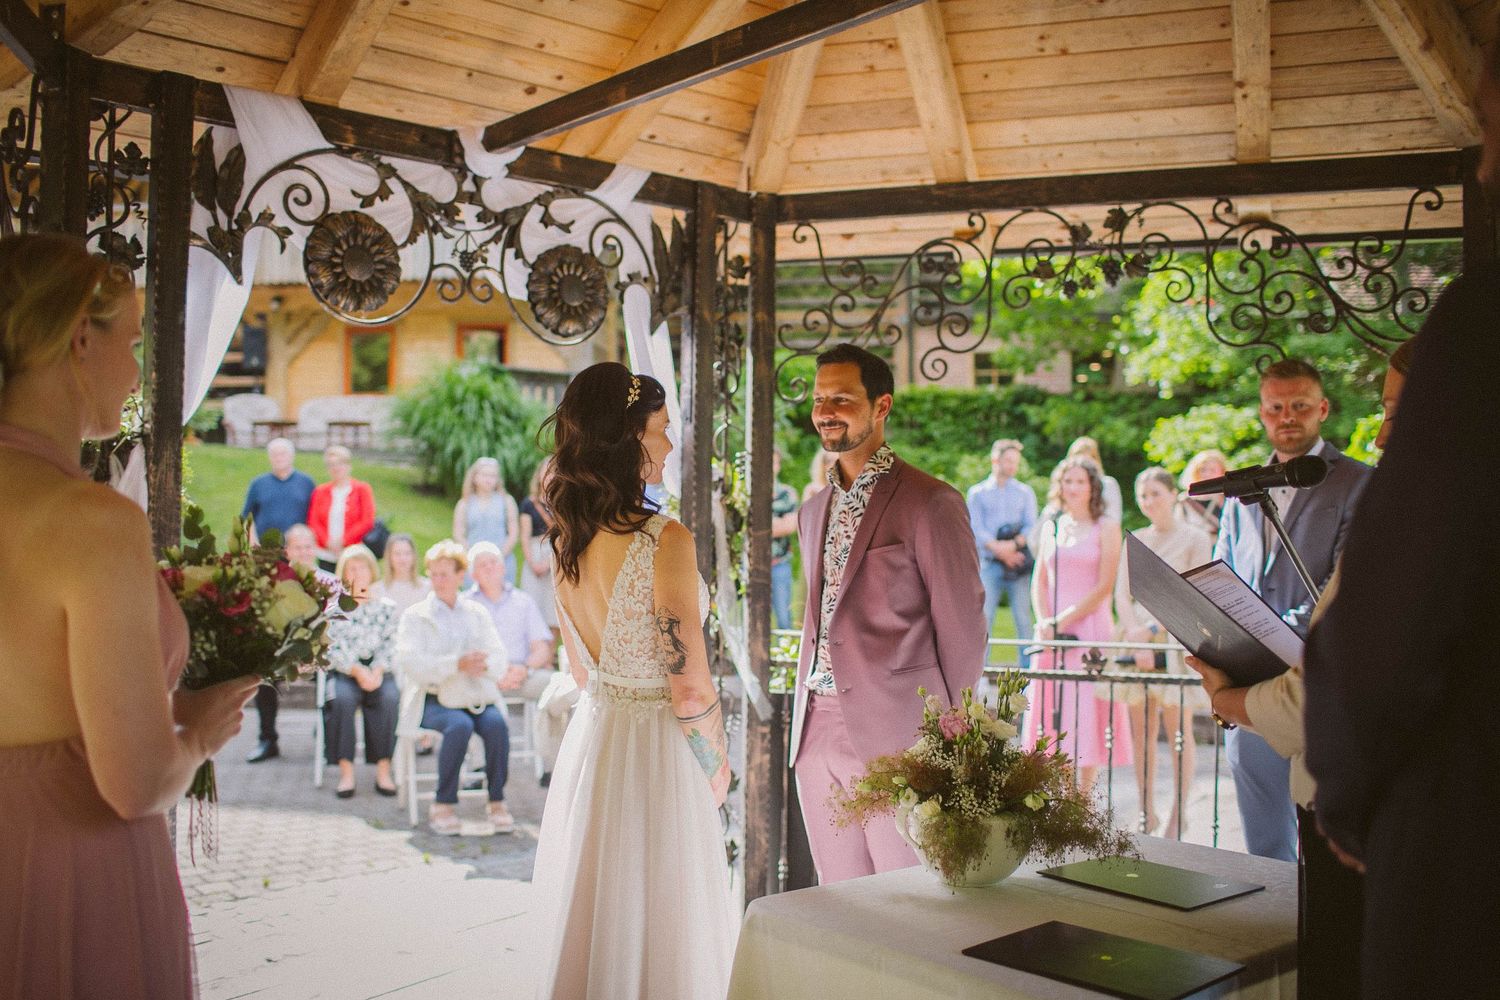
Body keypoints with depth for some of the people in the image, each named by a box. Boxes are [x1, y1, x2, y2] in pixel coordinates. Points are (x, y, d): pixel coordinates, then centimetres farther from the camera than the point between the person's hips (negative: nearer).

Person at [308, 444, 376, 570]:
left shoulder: (362, 489, 5)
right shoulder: (320, 491, 13)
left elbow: (368, 522, -3)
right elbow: (313, 521, 8)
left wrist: (343, 540, -10)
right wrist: (327, 541, -9)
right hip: (326, 556, 3)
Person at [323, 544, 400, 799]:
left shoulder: (386, 607, 12)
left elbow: (390, 646, 5)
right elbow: (332, 649, -2)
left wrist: (377, 671, -14)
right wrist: (357, 671, -16)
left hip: (378, 671, 1)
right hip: (343, 671, 0)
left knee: (388, 699, -31)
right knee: (342, 699, -33)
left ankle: (383, 770, -25)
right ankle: (346, 772, -27)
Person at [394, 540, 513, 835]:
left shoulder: (477, 613, 18)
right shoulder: (414, 616, 8)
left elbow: (499, 656, 6)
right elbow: (409, 662, -9)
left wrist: (483, 664, -20)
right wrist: (457, 664, -22)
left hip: (476, 696, 3)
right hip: (433, 697, -2)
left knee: (497, 724, -28)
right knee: (459, 726, -33)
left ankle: (497, 801, -16)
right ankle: (443, 805, -19)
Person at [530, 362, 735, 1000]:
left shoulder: (566, 539, 1)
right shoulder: (666, 540, -22)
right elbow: (690, 688, -19)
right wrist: (717, 767, -2)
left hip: (592, 737, 7)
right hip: (659, 751, -7)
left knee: (593, 915, 21)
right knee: (662, 927, 9)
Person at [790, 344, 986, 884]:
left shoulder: (931, 502, -7)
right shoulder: (814, 510, 16)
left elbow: (961, 628, -5)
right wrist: (805, 720, 14)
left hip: (896, 736, -6)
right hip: (816, 734, 7)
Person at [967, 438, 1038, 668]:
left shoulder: (1025, 492, 14)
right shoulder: (978, 492, 11)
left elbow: (1031, 527, 4)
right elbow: (976, 528, 1)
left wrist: (1014, 544, -15)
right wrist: (999, 549, -13)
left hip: (1018, 563, 1)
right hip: (989, 563, -1)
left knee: (1023, 618, -1)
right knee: (984, 617, -6)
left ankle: (1028, 667, 4)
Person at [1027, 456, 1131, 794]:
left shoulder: (1106, 527, 1)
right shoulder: (1052, 527, 13)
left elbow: (1104, 586, -7)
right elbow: (1039, 580, 12)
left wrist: (1063, 620, -12)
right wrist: (1044, 621, -5)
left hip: (1090, 629, -4)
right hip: (1052, 636, 4)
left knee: (1086, 713, -3)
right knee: (1052, 714, 3)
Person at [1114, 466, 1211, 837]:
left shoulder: (1195, 538, 1)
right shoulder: (1136, 541, 14)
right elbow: (1122, 594, 6)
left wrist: (1152, 630, -14)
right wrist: (1134, 634, -10)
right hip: (1137, 637, 4)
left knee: (1179, 730, -1)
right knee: (1140, 730, 3)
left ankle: (1178, 815, 6)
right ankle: (1147, 812, 12)